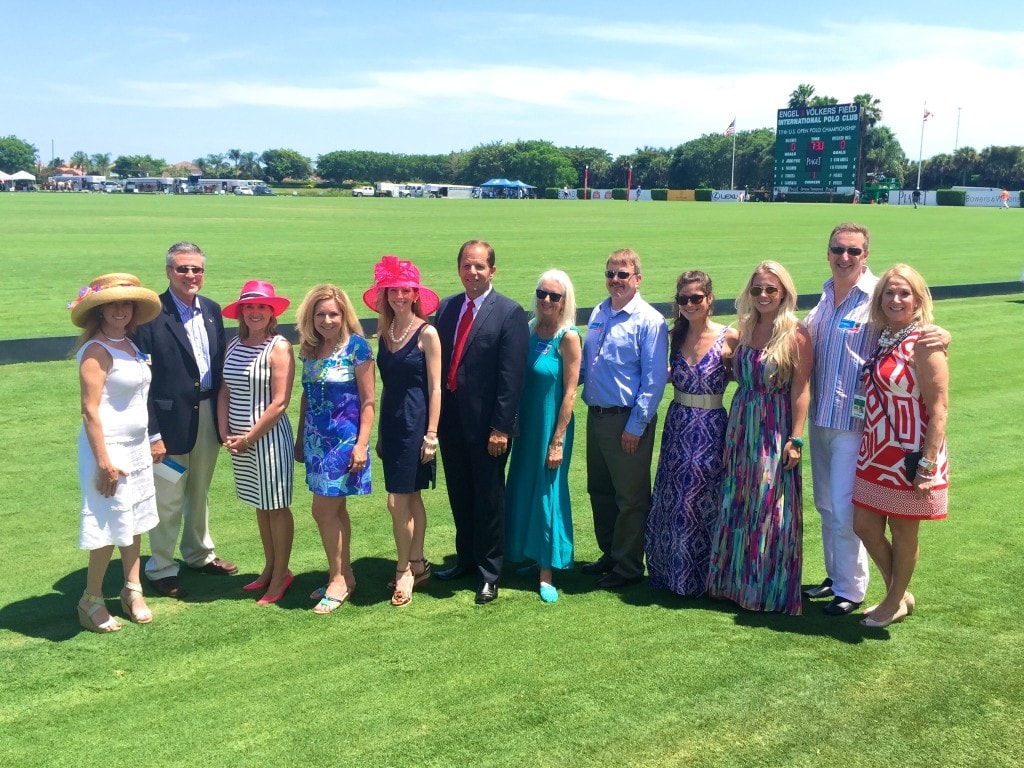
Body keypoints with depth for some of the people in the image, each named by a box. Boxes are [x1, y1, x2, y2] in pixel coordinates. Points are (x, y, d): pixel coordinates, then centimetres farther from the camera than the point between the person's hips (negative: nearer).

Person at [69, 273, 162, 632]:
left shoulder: (130, 345, 8)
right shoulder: (97, 351, -16)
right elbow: (90, 409, -19)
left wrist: (149, 443, 13)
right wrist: (104, 460, -21)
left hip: (137, 446, 8)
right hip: (109, 447, -8)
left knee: (134, 521, 15)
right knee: (110, 525, 0)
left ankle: (132, 591, 28)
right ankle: (91, 601, 15)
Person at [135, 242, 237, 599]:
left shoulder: (212, 310, 5)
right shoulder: (152, 314, -14)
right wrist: (152, 433, -17)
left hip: (209, 414, 6)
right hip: (171, 419, -6)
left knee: (200, 492, 21)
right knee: (168, 499, 5)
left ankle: (199, 554, 39)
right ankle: (161, 568, 21)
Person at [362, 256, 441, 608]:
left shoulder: (427, 333, -10)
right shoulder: (384, 334, 8)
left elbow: (435, 387, -10)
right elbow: (387, 385, 13)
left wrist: (431, 434, -13)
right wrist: (380, 432, 14)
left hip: (415, 423, -6)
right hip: (391, 423, 6)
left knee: (398, 501, -5)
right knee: (411, 497, 14)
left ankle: (404, 570, 11)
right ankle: (418, 565, 25)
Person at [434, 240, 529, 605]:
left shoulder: (510, 313, -9)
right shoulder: (446, 307, 8)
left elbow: (512, 376, -13)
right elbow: (438, 363, 9)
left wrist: (501, 427, -16)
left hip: (487, 423, -5)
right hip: (451, 420, 6)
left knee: (488, 498, 6)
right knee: (459, 495, 18)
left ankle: (488, 572, 19)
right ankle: (466, 558, 35)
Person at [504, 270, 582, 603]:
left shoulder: (568, 337, -14)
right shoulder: (529, 329, 2)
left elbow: (570, 392, -14)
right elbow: (519, 379, 7)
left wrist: (558, 440, -15)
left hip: (551, 427, -6)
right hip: (527, 425, 6)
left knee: (547, 493, 2)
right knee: (524, 491, 14)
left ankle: (546, 574, 12)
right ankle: (535, 559, 30)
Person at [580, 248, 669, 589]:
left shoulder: (649, 321, -12)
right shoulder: (598, 313, 9)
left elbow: (654, 379, -14)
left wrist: (636, 426, -16)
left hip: (628, 420, -7)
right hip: (596, 415, 7)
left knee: (630, 497, 5)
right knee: (599, 490, 17)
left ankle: (628, 566, 18)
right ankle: (609, 554, 33)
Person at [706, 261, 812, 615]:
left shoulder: (796, 334, -11)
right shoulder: (744, 328, 7)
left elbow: (800, 389, -12)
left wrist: (795, 439, -16)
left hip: (775, 432, -6)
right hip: (740, 428, 6)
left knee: (770, 512, 2)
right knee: (737, 507, 12)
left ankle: (771, 589, 16)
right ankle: (737, 580, 26)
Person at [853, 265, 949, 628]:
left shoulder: (923, 344, -15)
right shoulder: (882, 339, 7)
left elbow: (939, 408, -18)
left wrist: (927, 465, -21)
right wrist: (867, 446, 10)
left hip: (909, 455, -8)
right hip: (875, 452, 8)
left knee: (903, 533, 9)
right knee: (865, 527, 13)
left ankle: (896, 602, 29)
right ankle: (899, 594, 34)